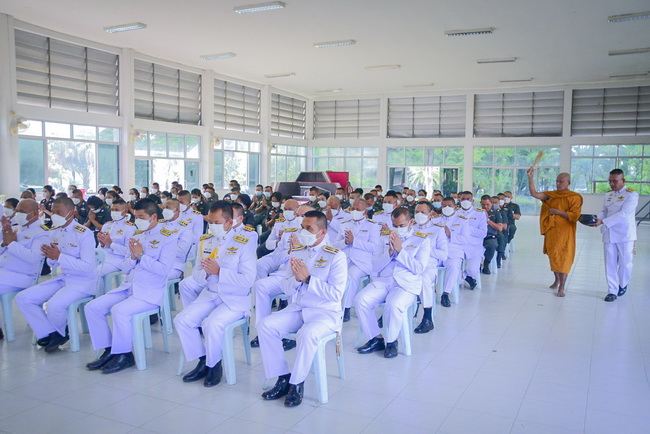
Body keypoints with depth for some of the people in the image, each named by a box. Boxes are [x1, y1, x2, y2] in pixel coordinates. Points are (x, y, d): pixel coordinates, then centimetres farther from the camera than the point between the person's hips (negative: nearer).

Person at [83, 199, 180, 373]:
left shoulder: (168, 237, -6)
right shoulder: (137, 236, 15)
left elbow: (164, 269, -16)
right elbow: (125, 269, 15)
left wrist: (141, 255, -14)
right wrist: (133, 257, -6)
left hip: (150, 293, -8)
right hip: (128, 287, 8)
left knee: (119, 310, -30)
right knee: (92, 307, -5)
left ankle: (124, 355, -9)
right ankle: (109, 350, 5)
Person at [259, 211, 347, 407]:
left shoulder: (336, 256, -9)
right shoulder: (297, 252, 8)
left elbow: (336, 294, -16)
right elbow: (286, 288, 8)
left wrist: (308, 278, -21)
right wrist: (296, 279, -14)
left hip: (326, 312, -6)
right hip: (297, 308, 6)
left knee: (307, 334, -35)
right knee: (266, 325, -16)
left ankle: (297, 383, -13)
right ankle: (283, 378, -5)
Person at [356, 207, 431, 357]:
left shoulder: (422, 240, 5)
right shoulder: (385, 237, 15)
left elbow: (419, 268, -6)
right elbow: (376, 266, 10)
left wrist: (400, 250, -12)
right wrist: (390, 252, -7)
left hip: (407, 284, -4)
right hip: (383, 281, 4)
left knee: (393, 304, -34)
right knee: (361, 300, -21)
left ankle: (391, 341, -8)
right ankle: (376, 339, -4)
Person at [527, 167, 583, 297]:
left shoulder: (574, 197, -7)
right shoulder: (551, 195, 6)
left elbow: (575, 216, -14)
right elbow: (534, 194, -8)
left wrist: (558, 212, -16)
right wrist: (531, 177, -17)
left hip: (564, 232, -5)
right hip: (551, 230, 5)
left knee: (563, 258, -3)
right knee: (553, 256, 15)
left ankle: (561, 287, 1)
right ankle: (557, 279, 35)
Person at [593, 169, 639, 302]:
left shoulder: (631, 195, -10)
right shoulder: (608, 195, 10)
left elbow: (623, 214, -20)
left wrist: (603, 222, -27)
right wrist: (597, 219, -13)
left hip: (625, 235, -4)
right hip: (609, 234, 4)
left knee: (625, 262, 7)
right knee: (610, 264, 4)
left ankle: (622, 285, 31)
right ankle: (612, 291, 11)